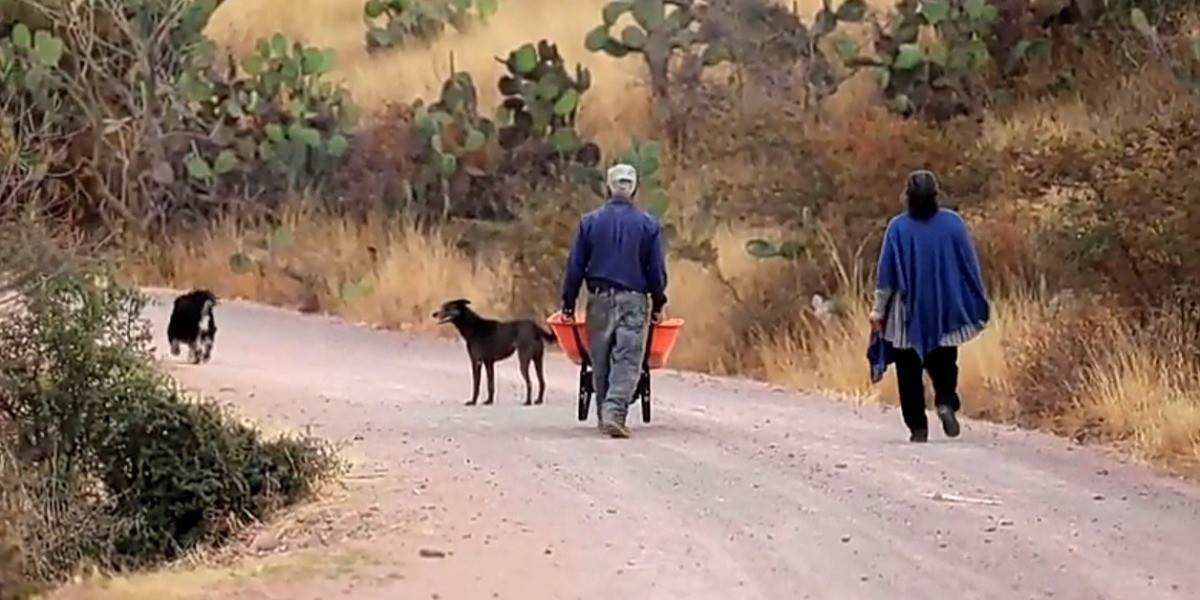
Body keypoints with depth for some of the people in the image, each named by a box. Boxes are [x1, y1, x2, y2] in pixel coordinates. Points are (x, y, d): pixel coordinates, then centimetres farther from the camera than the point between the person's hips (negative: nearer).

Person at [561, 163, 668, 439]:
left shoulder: (590, 222, 2)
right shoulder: (648, 224, 0)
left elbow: (575, 266, 4)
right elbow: (657, 269, 2)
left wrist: (569, 303, 10)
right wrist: (658, 304, 12)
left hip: (600, 299, 1)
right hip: (634, 301, -1)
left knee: (601, 364, 11)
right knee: (627, 362, -5)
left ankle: (606, 415, 16)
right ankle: (614, 412, -21)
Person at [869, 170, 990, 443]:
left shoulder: (899, 228, -8)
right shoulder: (953, 223, -4)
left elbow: (887, 274, -6)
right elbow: (970, 266, 1)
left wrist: (878, 310, 1)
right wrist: (979, 304, 11)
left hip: (909, 313, -1)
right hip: (946, 313, 2)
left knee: (910, 371, 8)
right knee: (943, 364, 14)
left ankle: (918, 426, 3)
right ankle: (946, 402, -13)